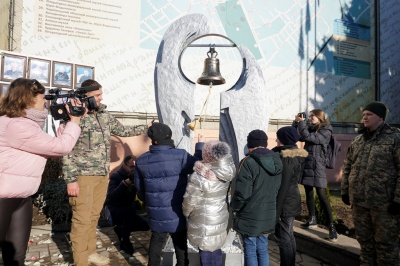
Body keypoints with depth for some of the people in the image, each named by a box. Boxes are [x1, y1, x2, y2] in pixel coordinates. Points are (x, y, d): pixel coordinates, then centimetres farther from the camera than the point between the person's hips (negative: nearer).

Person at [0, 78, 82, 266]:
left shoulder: (25, 122, 12)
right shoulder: (17, 125, -22)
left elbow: (52, 149, 12)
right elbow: (61, 147, -21)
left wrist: (65, 123, 6)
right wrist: (74, 121, -8)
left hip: (22, 197, 9)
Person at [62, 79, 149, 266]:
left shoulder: (105, 115, 9)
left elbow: (123, 131, 21)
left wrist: (146, 128, 14)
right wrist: (70, 179, -16)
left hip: (103, 175, 6)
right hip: (83, 176, -6)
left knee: (94, 216, 18)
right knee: (82, 219, 4)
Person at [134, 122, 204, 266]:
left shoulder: (142, 161, -6)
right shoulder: (180, 156, -22)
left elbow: (139, 188, 5)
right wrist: (200, 145, 6)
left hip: (156, 213, 3)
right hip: (177, 212, -3)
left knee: (156, 242, 22)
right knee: (180, 243, 18)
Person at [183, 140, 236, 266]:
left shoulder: (199, 176, -25)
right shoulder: (226, 172, -10)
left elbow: (190, 200, -15)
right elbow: (225, 193, -1)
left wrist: (186, 213, 2)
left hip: (204, 223, -6)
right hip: (221, 219, 6)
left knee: (206, 252, 11)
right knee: (216, 249, 23)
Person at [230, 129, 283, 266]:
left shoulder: (248, 162, -20)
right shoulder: (277, 161, 4)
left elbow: (242, 193, -20)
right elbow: (277, 189, 12)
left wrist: (234, 208, -4)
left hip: (250, 217, -6)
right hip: (268, 215, 7)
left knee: (250, 252, 8)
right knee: (262, 250, 18)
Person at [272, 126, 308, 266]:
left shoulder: (286, 159, -22)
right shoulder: (298, 155, 5)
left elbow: (282, 187, -22)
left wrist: (276, 211, -18)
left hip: (285, 203, -9)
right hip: (293, 200, 10)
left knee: (283, 238, 3)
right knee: (289, 236, 20)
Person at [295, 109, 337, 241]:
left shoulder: (326, 131, -8)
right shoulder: (311, 128, 11)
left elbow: (308, 137, -21)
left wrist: (301, 122, -13)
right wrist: (297, 123, -1)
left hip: (317, 166, -7)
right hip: (307, 165, 7)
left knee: (322, 195, -10)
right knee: (309, 193, 13)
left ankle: (331, 226, -4)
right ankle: (312, 220, 25)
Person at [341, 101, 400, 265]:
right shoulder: (357, 140, 12)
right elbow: (347, 167, 16)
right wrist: (345, 190, 12)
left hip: (384, 202, -5)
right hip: (359, 200, 6)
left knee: (386, 242, 8)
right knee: (364, 239, 18)